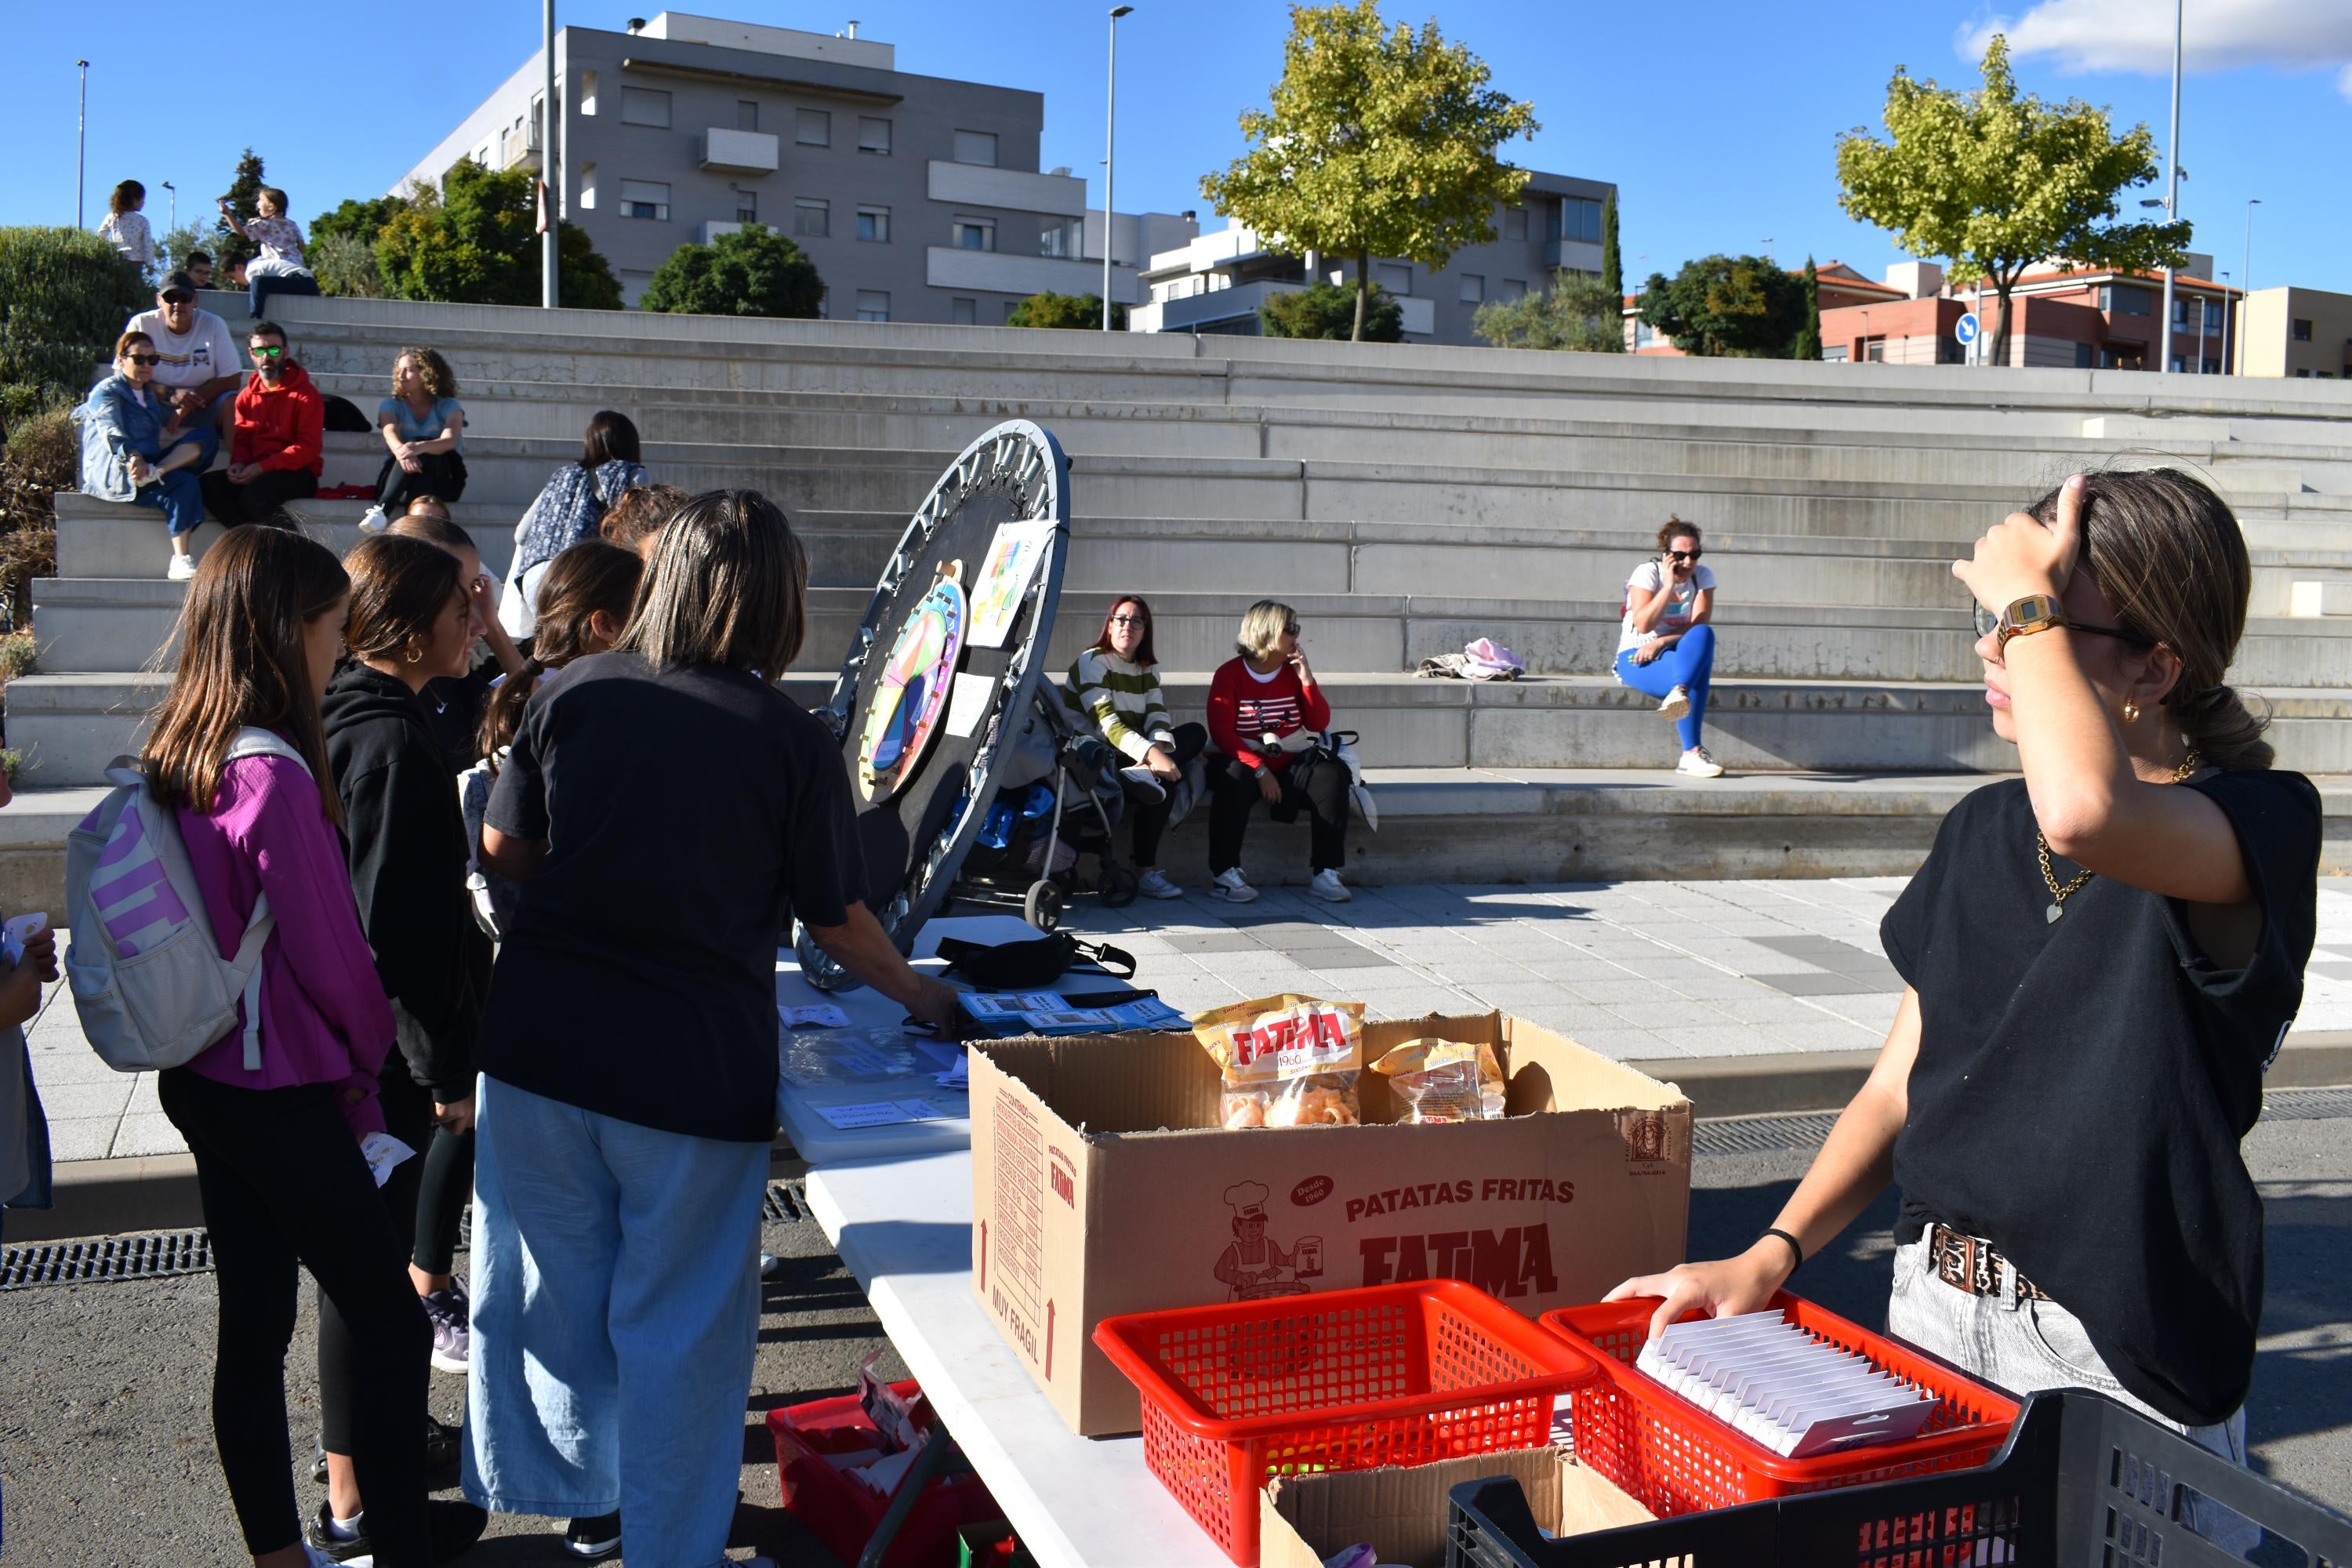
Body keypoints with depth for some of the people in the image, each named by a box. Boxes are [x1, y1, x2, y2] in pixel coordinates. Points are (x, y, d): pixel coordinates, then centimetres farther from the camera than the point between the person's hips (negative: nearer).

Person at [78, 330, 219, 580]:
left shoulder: (150, 394, 28)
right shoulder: (107, 391, 3)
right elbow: (112, 431, -16)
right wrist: (133, 456, -38)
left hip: (147, 463, 7)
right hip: (111, 471, -7)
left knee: (204, 436, -13)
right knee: (184, 483, -32)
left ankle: (156, 472, -37)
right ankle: (179, 561, -39)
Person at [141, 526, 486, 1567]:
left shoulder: (172, 765, 3)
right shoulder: (276, 777, -24)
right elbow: (327, 952, -17)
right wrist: (369, 1052, 3)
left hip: (201, 1082, 8)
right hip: (283, 1099, -8)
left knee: (252, 1325, 16)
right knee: (388, 1322, 7)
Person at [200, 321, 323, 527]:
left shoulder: (306, 395, -3)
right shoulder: (247, 396, 16)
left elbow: (309, 447, -11)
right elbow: (241, 440, 19)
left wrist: (262, 467, -20)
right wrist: (238, 463, -7)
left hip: (297, 474, -6)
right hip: (255, 473, 6)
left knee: (254, 493, -35)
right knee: (210, 485, -21)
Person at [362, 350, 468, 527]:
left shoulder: (449, 407, 5)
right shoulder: (391, 405, 10)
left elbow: (450, 441, -17)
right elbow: (391, 435, -13)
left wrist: (421, 447, -41)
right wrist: (401, 452, -39)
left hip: (443, 483, -1)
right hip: (399, 480, 1)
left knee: (422, 455, -33)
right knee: (409, 456, -33)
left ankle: (382, 509, -52)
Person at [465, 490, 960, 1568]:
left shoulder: (574, 693, -3)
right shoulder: (795, 742, -10)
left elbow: (503, 849, 6)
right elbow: (837, 922, -2)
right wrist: (921, 997, 15)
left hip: (540, 1038, 4)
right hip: (690, 1063, -3)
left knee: (551, 1279, 21)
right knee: (677, 1320, 11)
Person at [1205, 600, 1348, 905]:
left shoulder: (1294, 672, 9)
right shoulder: (1229, 674, -5)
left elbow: (1319, 724, 4)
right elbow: (1222, 733, -14)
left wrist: (1307, 680, -9)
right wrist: (1259, 770, -23)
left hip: (1290, 762, 4)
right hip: (1243, 760, -4)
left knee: (1332, 774, -24)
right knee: (1235, 780, -37)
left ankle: (1325, 874, -22)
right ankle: (1224, 874, -31)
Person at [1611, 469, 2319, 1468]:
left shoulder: (2260, 825, -12)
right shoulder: (1983, 832, 8)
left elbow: (2082, 815, -37)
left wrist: (2029, 603, -21)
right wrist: (1770, 1255, -2)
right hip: (1933, 1317, 5)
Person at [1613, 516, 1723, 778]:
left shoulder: (1703, 576, 4)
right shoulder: (1648, 572, -6)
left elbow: (1699, 626, -9)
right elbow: (1643, 625, -19)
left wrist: (1660, 643, -22)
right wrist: (1668, 586, -22)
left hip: (1684, 656, 4)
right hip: (1636, 658, -4)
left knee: (1703, 635, -33)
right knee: (1693, 680, -34)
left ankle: (1678, 693, -53)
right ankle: (1692, 753, -42)